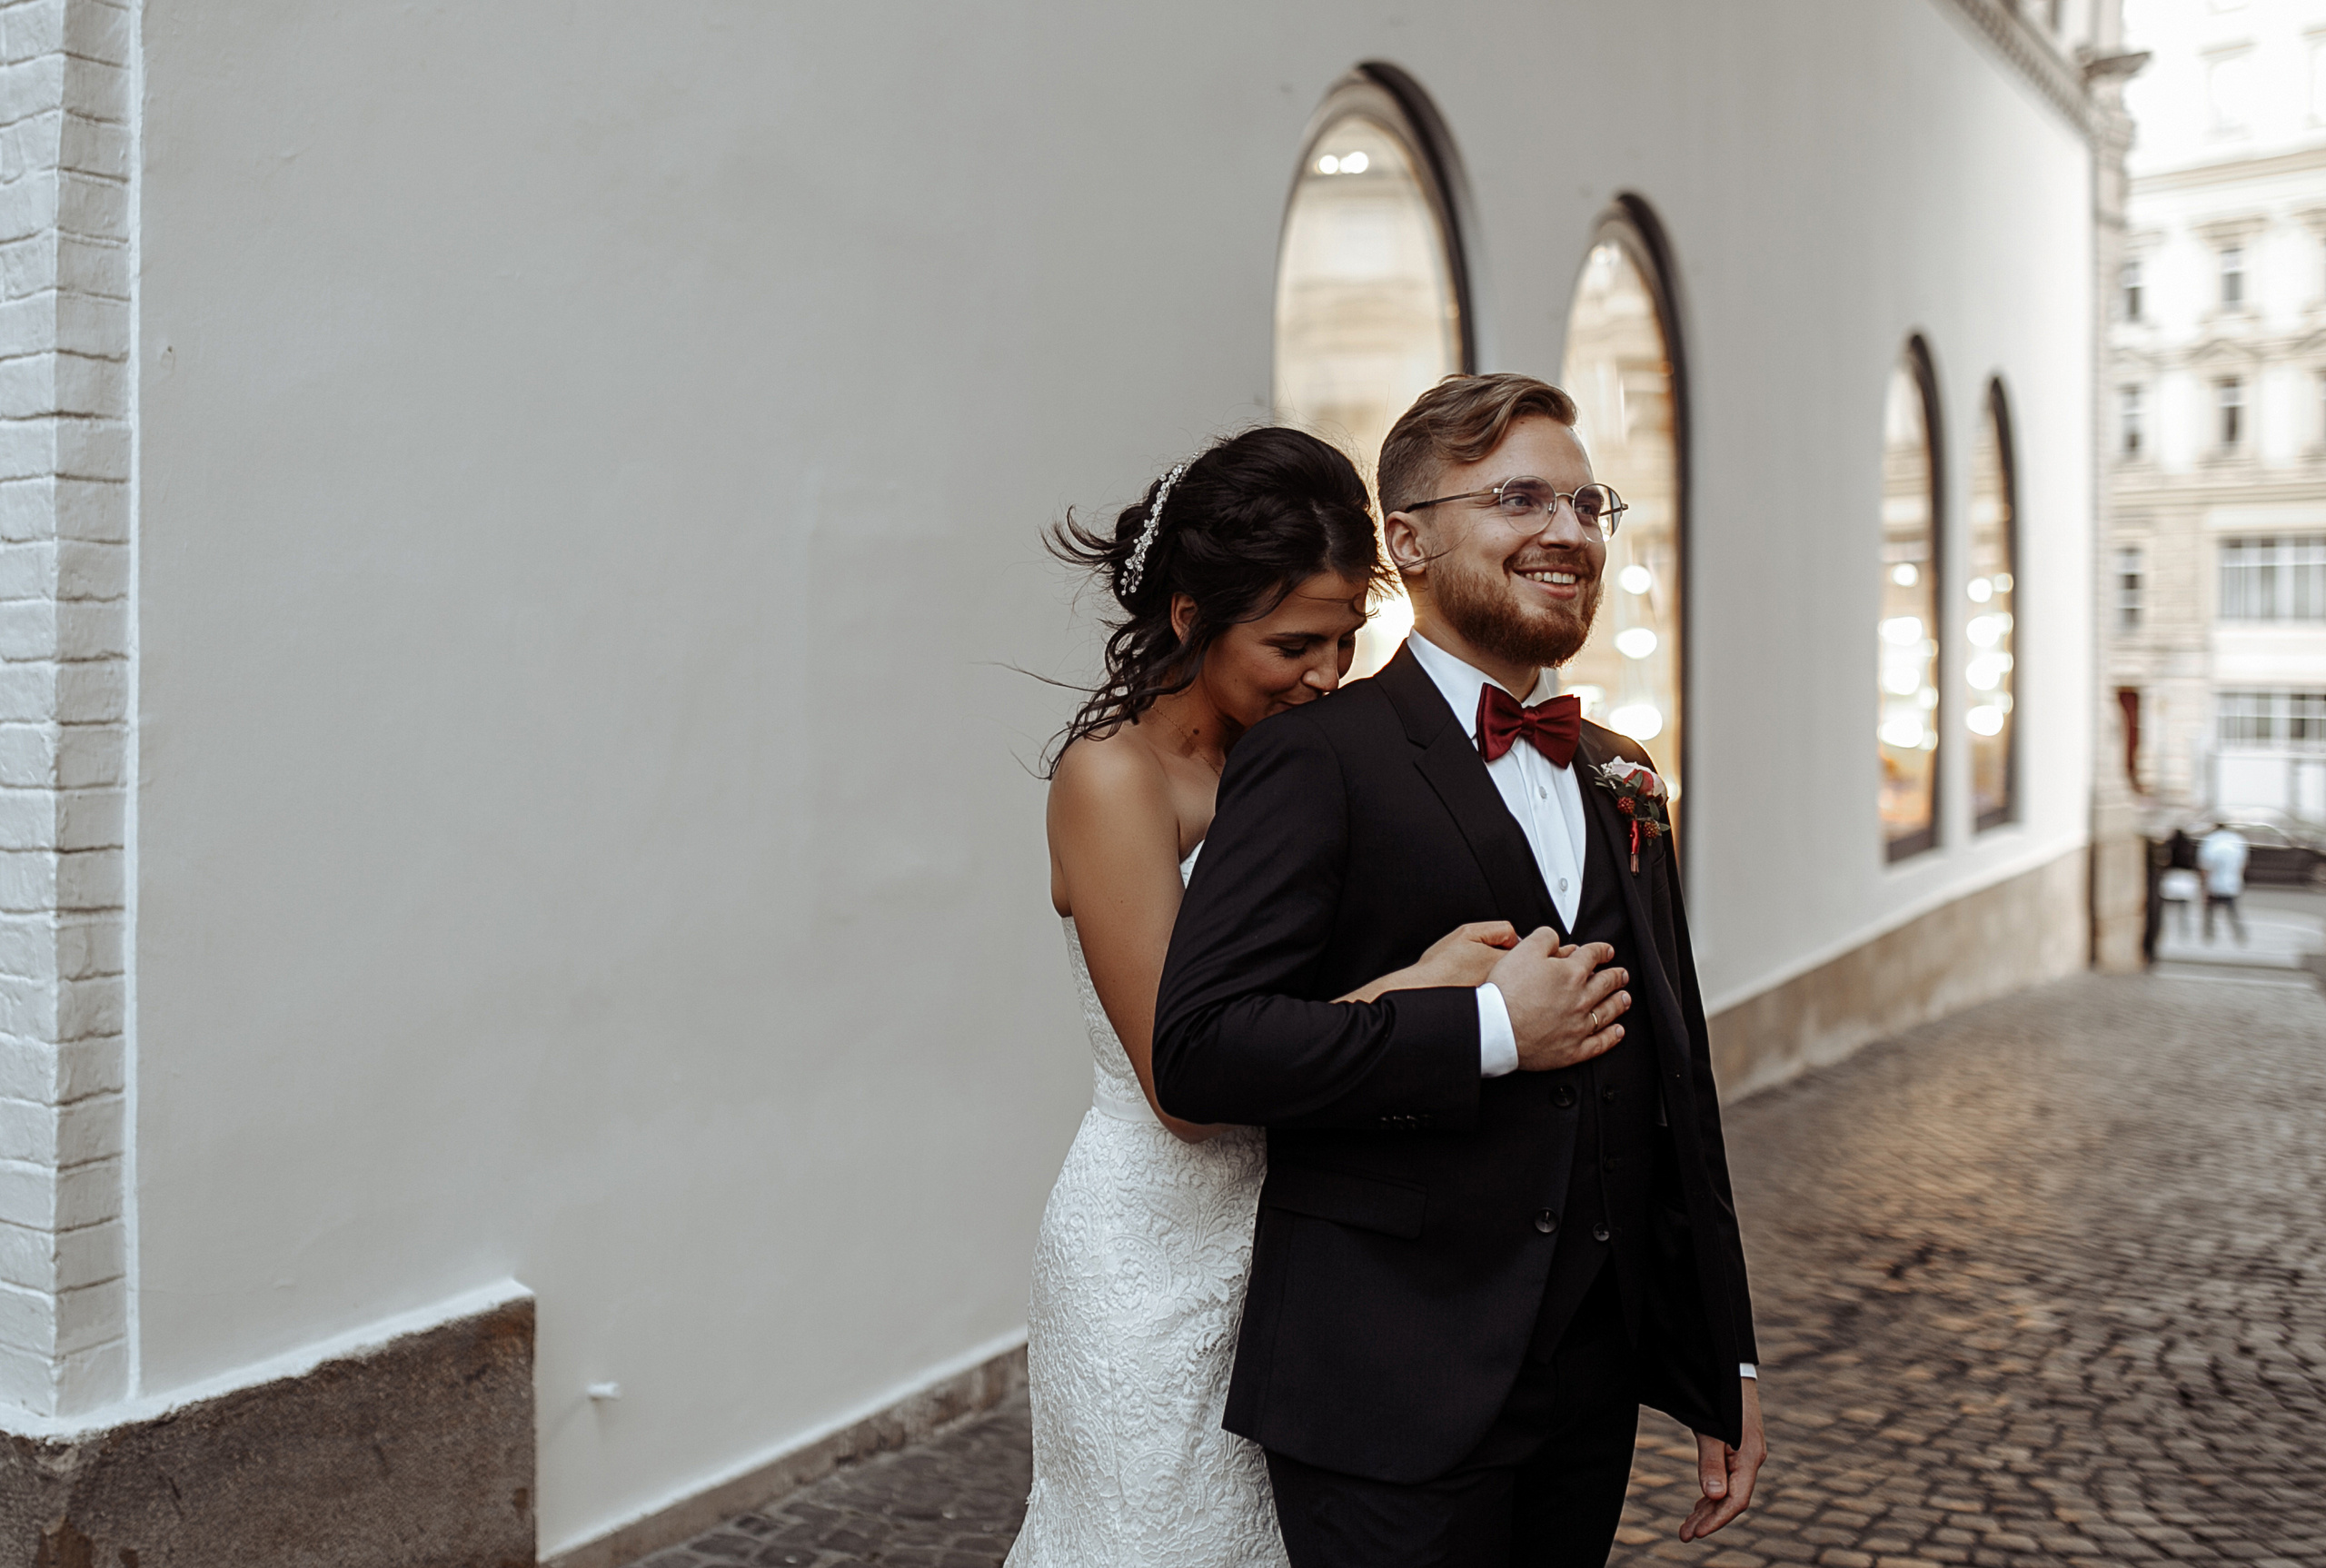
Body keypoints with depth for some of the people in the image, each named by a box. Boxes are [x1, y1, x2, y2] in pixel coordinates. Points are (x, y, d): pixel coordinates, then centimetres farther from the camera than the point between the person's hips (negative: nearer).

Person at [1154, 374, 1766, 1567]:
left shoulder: (1621, 784, 12)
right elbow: (1198, 1048, -21)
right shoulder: (1320, 760, -11)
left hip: (1594, 1387, 7)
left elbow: (1677, 1095, 15)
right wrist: (1490, 1029, -20)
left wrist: (1722, 1365, 14)